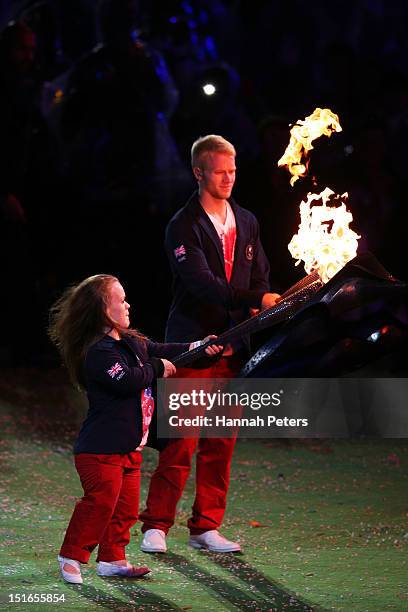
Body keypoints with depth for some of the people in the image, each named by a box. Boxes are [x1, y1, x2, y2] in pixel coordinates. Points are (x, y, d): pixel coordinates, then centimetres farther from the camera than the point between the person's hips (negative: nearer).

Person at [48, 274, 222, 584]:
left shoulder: (131, 342, 12)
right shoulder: (99, 352, -19)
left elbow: (161, 351, 21)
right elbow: (127, 380, -28)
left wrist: (197, 348, 8)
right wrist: (157, 368, -11)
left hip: (129, 447, 10)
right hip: (101, 448, -10)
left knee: (126, 505, 10)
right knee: (101, 500, -12)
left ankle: (112, 559, 19)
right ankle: (72, 556, -1)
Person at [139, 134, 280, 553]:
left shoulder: (246, 222, 13)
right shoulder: (183, 227, -8)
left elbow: (259, 277, 18)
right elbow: (202, 283, -20)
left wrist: (254, 317, -1)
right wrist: (256, 300, -29)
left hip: (233, 346, 6)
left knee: (220, 443, 7)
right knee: (180, 443, -7)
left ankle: (206, 528, 14)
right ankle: (156, 526, 1)